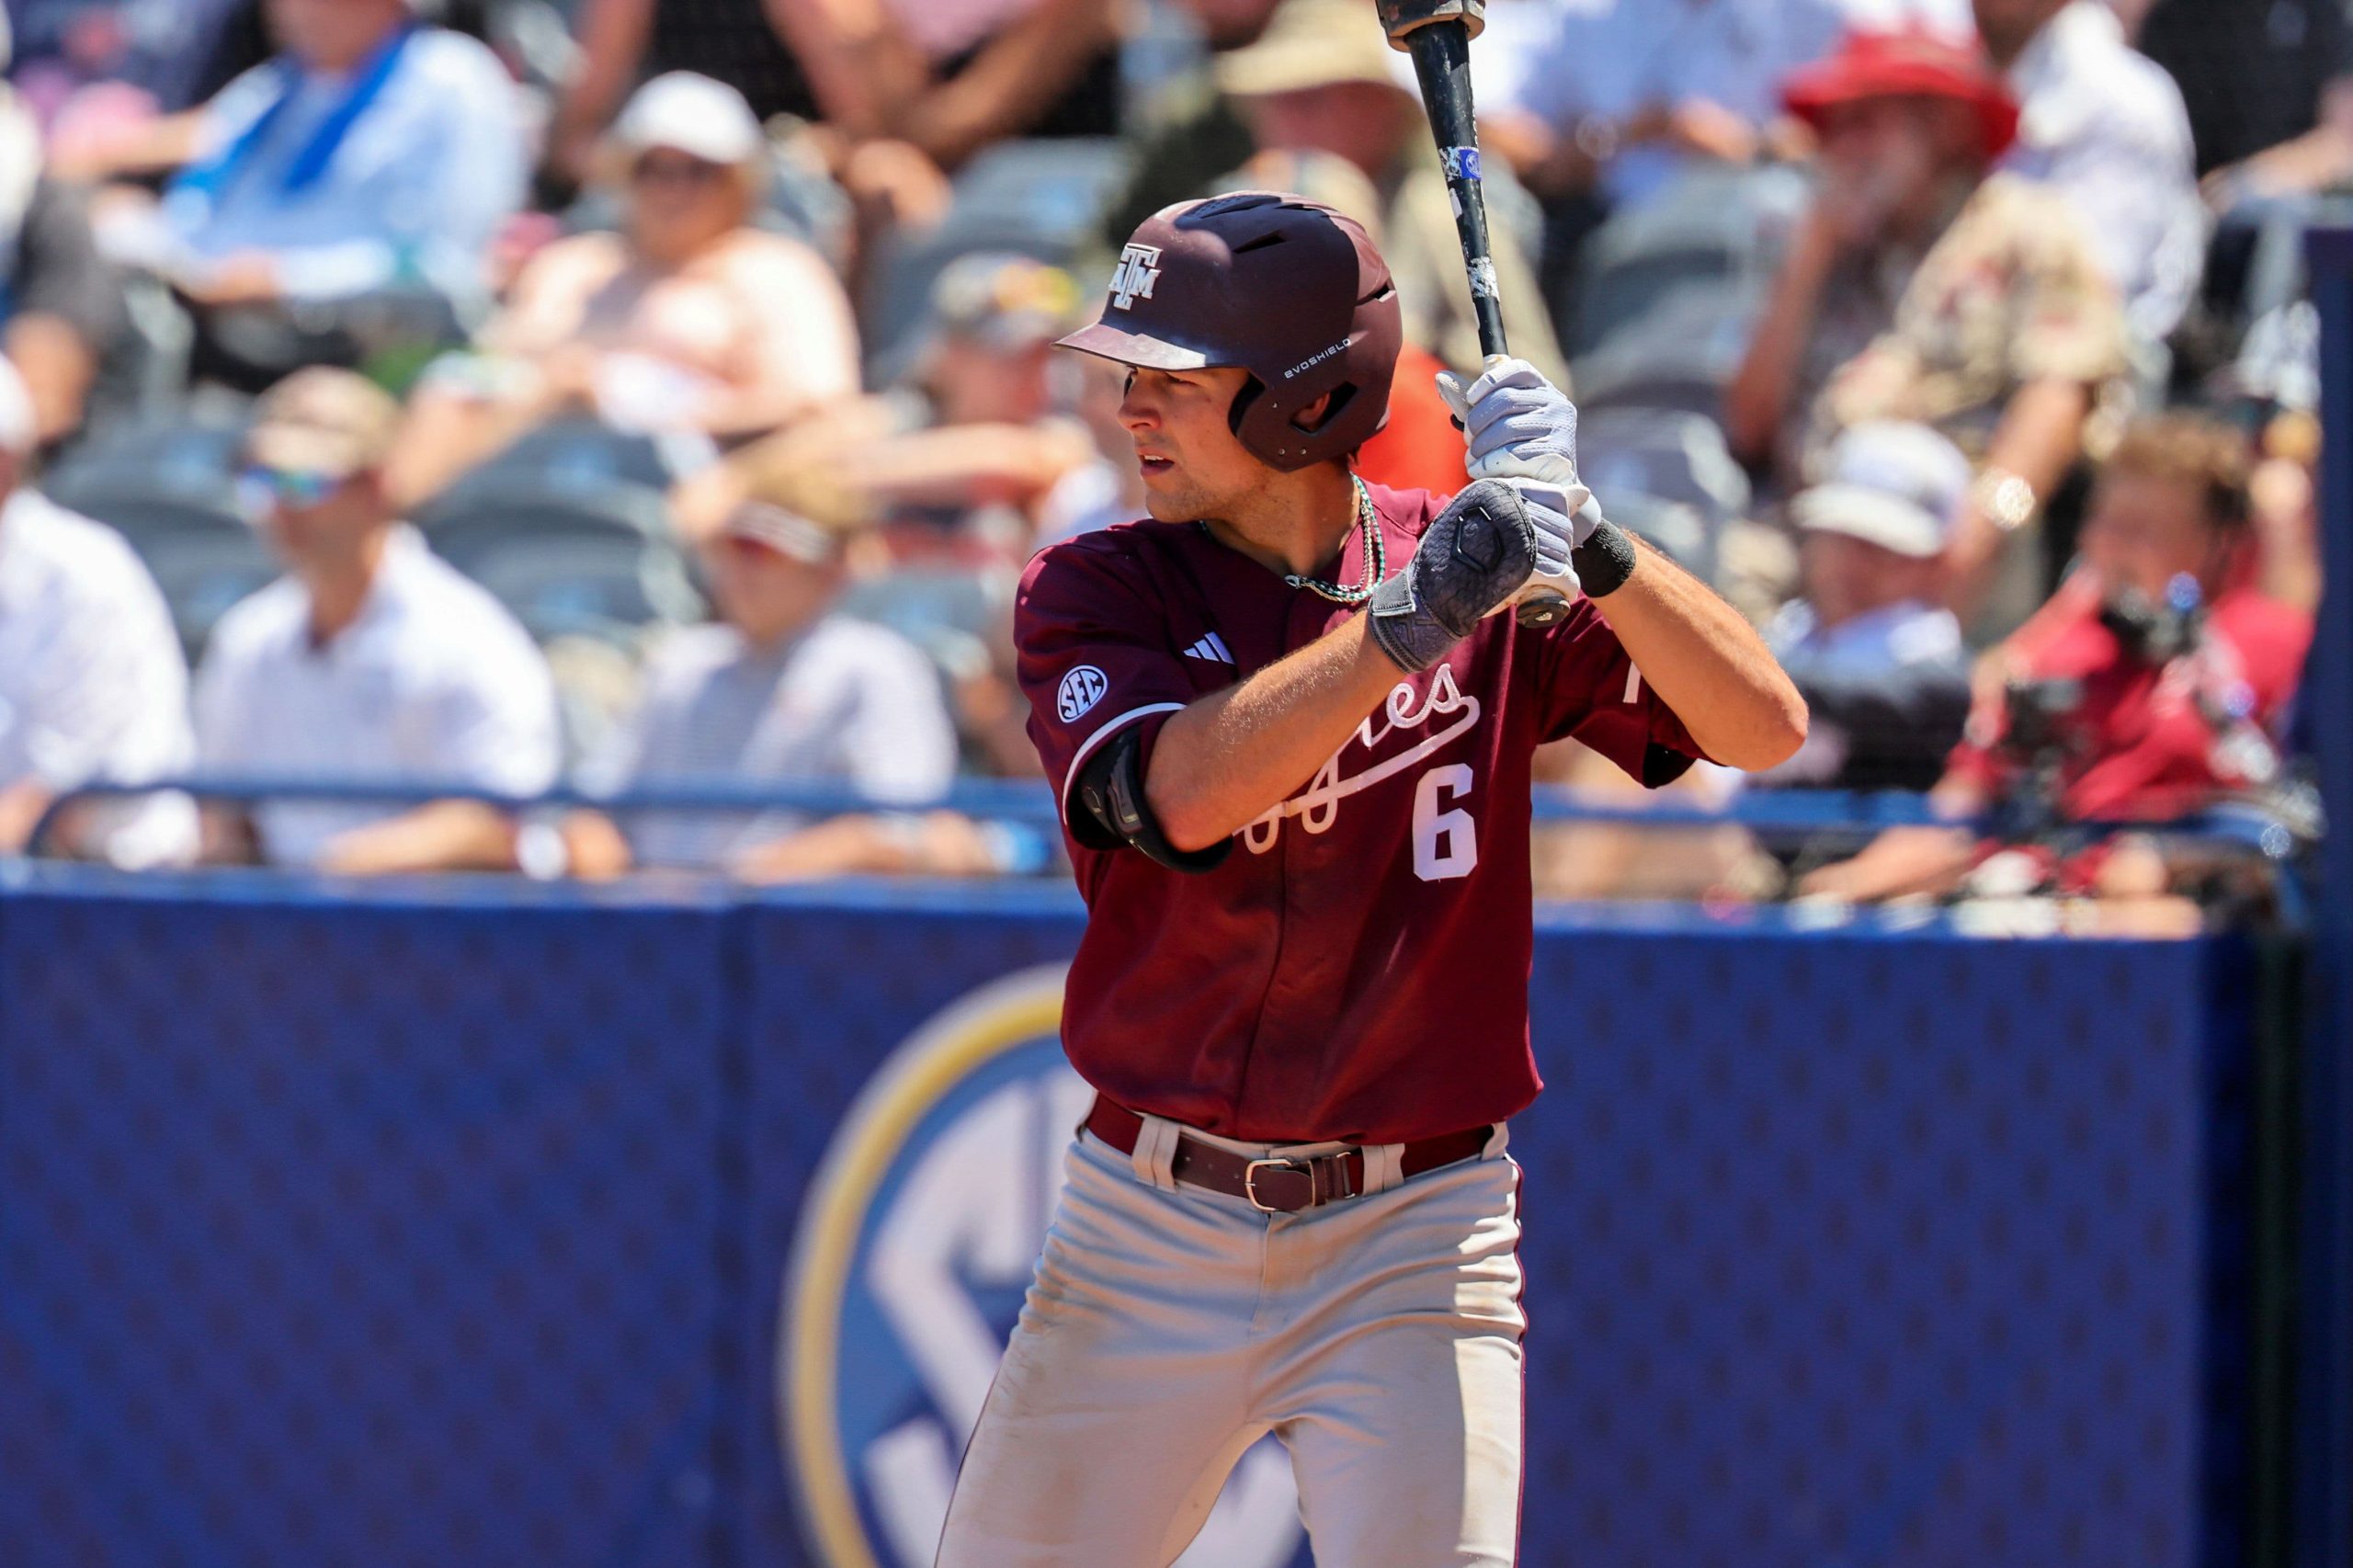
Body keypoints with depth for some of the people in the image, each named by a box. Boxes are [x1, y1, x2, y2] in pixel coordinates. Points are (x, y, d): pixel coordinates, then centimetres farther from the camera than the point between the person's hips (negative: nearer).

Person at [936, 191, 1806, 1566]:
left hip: (1410, 1249, -1)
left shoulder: (1497, 588, 0)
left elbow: (1766, 727, -10)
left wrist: (1583, 537, -23)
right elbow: (1182, 792, -22)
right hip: (1149, 1239, 1)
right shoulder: (1096, 589, -2)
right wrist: (1414, 617, -31)